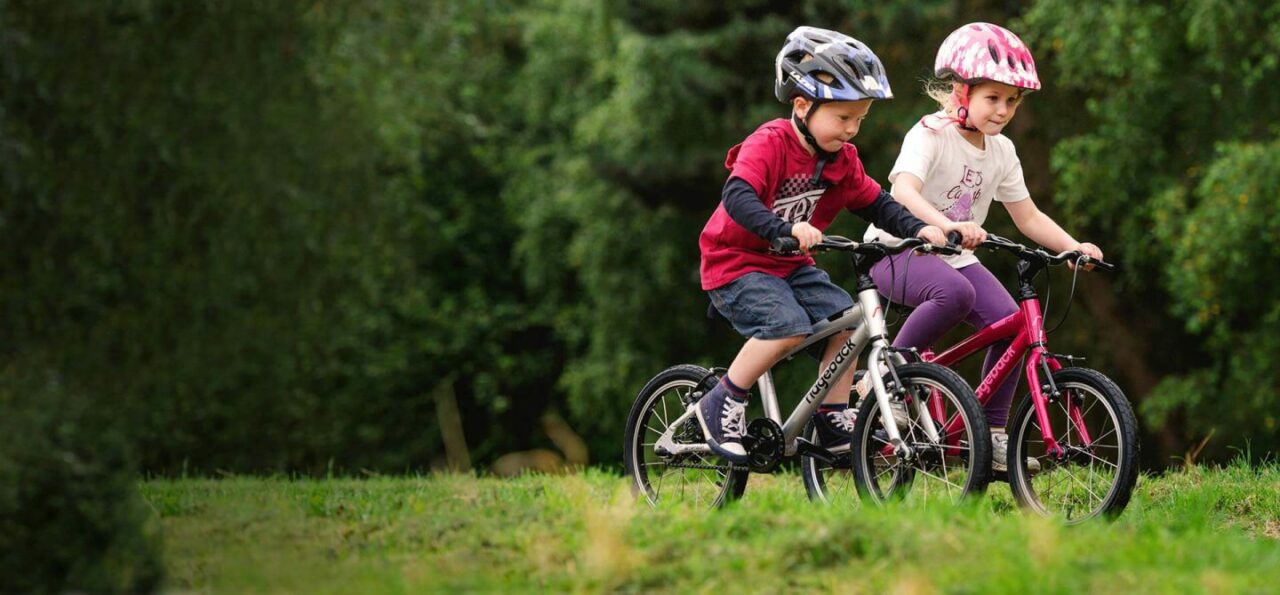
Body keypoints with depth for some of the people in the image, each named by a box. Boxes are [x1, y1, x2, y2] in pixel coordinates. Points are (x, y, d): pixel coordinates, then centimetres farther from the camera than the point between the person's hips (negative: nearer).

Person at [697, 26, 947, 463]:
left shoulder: (842, 160, 3)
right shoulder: (769, 144, -21)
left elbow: (876, 204, 9)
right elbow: (738, 198, -35)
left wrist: (918, 229, -10)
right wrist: (786, 230, -50)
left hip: (790, 266, 7)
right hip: (736, 263, -7)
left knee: (844, 317, -12)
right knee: (789, 325, -29)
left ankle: (833, 420, -1)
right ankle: (722, 406, -13)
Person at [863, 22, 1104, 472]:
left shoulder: (1001, 152, 5)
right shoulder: (930, 135, -17)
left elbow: (1028, 217, 8)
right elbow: (903, 191, -35)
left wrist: (1073, 247, -9)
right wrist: (948, 225, -52)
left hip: (955, 256, 7)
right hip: (897, 251, -7)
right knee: (956, 293, -38)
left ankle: (993, 434, -5)